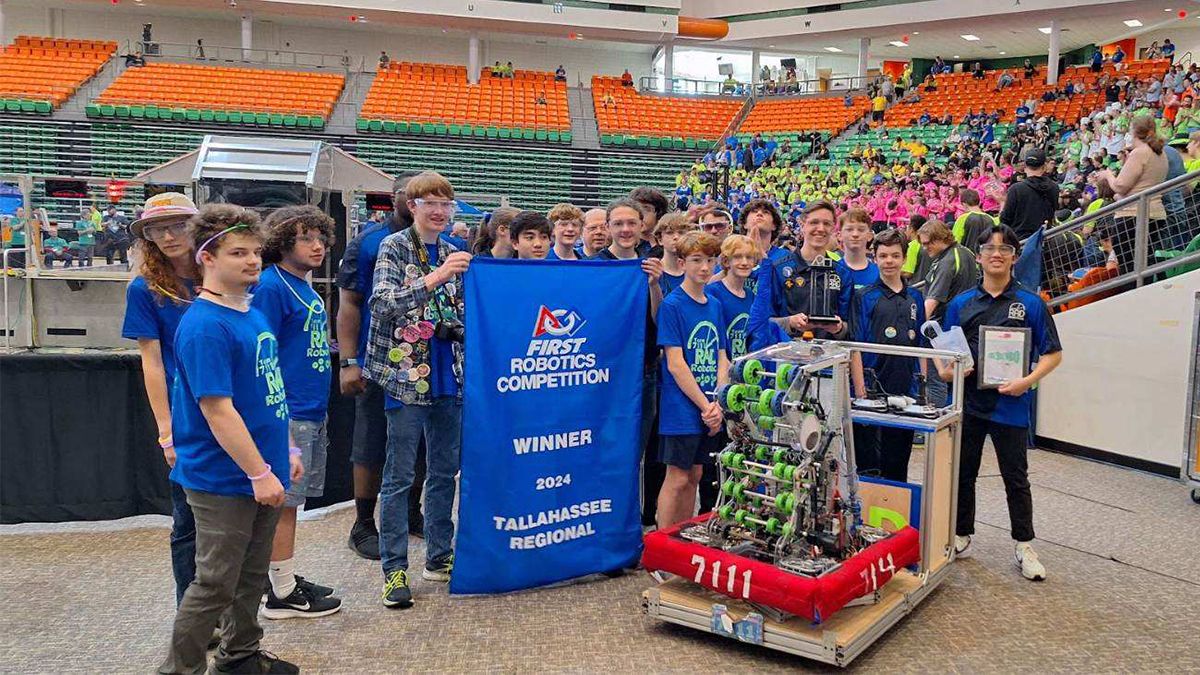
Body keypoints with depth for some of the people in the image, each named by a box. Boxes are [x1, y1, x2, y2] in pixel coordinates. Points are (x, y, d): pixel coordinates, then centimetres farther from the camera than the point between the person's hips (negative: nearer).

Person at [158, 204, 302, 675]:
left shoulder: (253, 314, 8)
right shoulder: (204, 326, -20)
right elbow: (217, 410, -23)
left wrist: (284, 452, 18)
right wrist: (260, 473, -21)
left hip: (261, 475, 9)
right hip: (223, 481, -9)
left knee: (252, 576, 20)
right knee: (215, 584, 3)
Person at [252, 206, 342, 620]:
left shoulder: (306, 287, 14)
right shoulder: (271, 286, -13)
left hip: (313, 412, 9)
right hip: (289, 414, -9)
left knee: (289, 500, 16)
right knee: (284, 500, 1)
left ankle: (285, 579, 28)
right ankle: (282, 594, 11)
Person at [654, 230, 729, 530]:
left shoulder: (715, 305, 12)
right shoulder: (672, 305, -9)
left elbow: (721, 359, 10)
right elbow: (675, 364, -14)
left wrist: (718, 404, -4)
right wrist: (706, 406, -13)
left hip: (710, 411, 7)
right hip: (682, 409, -7)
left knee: (694, 476, 13)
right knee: (677, 478, -3)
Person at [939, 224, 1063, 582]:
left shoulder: (1030, 303, -1)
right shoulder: (961, 303, 7)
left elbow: (1053, 353, 0)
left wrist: (1029, 380, -16)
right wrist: (945, 371, -9)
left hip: (1010, 405, -2)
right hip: (966, 402, 3)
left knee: (1016, 478, 7)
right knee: (962, 472, 12)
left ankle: (1024, 546, 20)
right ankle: (961, 535, 28)